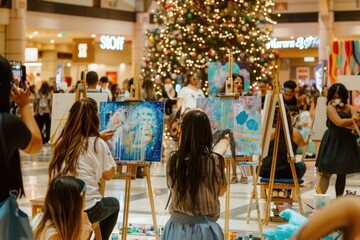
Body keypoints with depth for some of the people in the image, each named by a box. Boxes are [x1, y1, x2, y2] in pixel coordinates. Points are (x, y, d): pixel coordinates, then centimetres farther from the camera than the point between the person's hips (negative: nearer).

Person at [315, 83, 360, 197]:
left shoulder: (349, 108, 9)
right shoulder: (330, 107, -3)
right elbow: (339, 122, -17)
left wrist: (344, 123, -17)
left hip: (346, 142, 5)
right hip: (332, 142, -4)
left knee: (342, 173, 9)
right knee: (326, 172, -9)